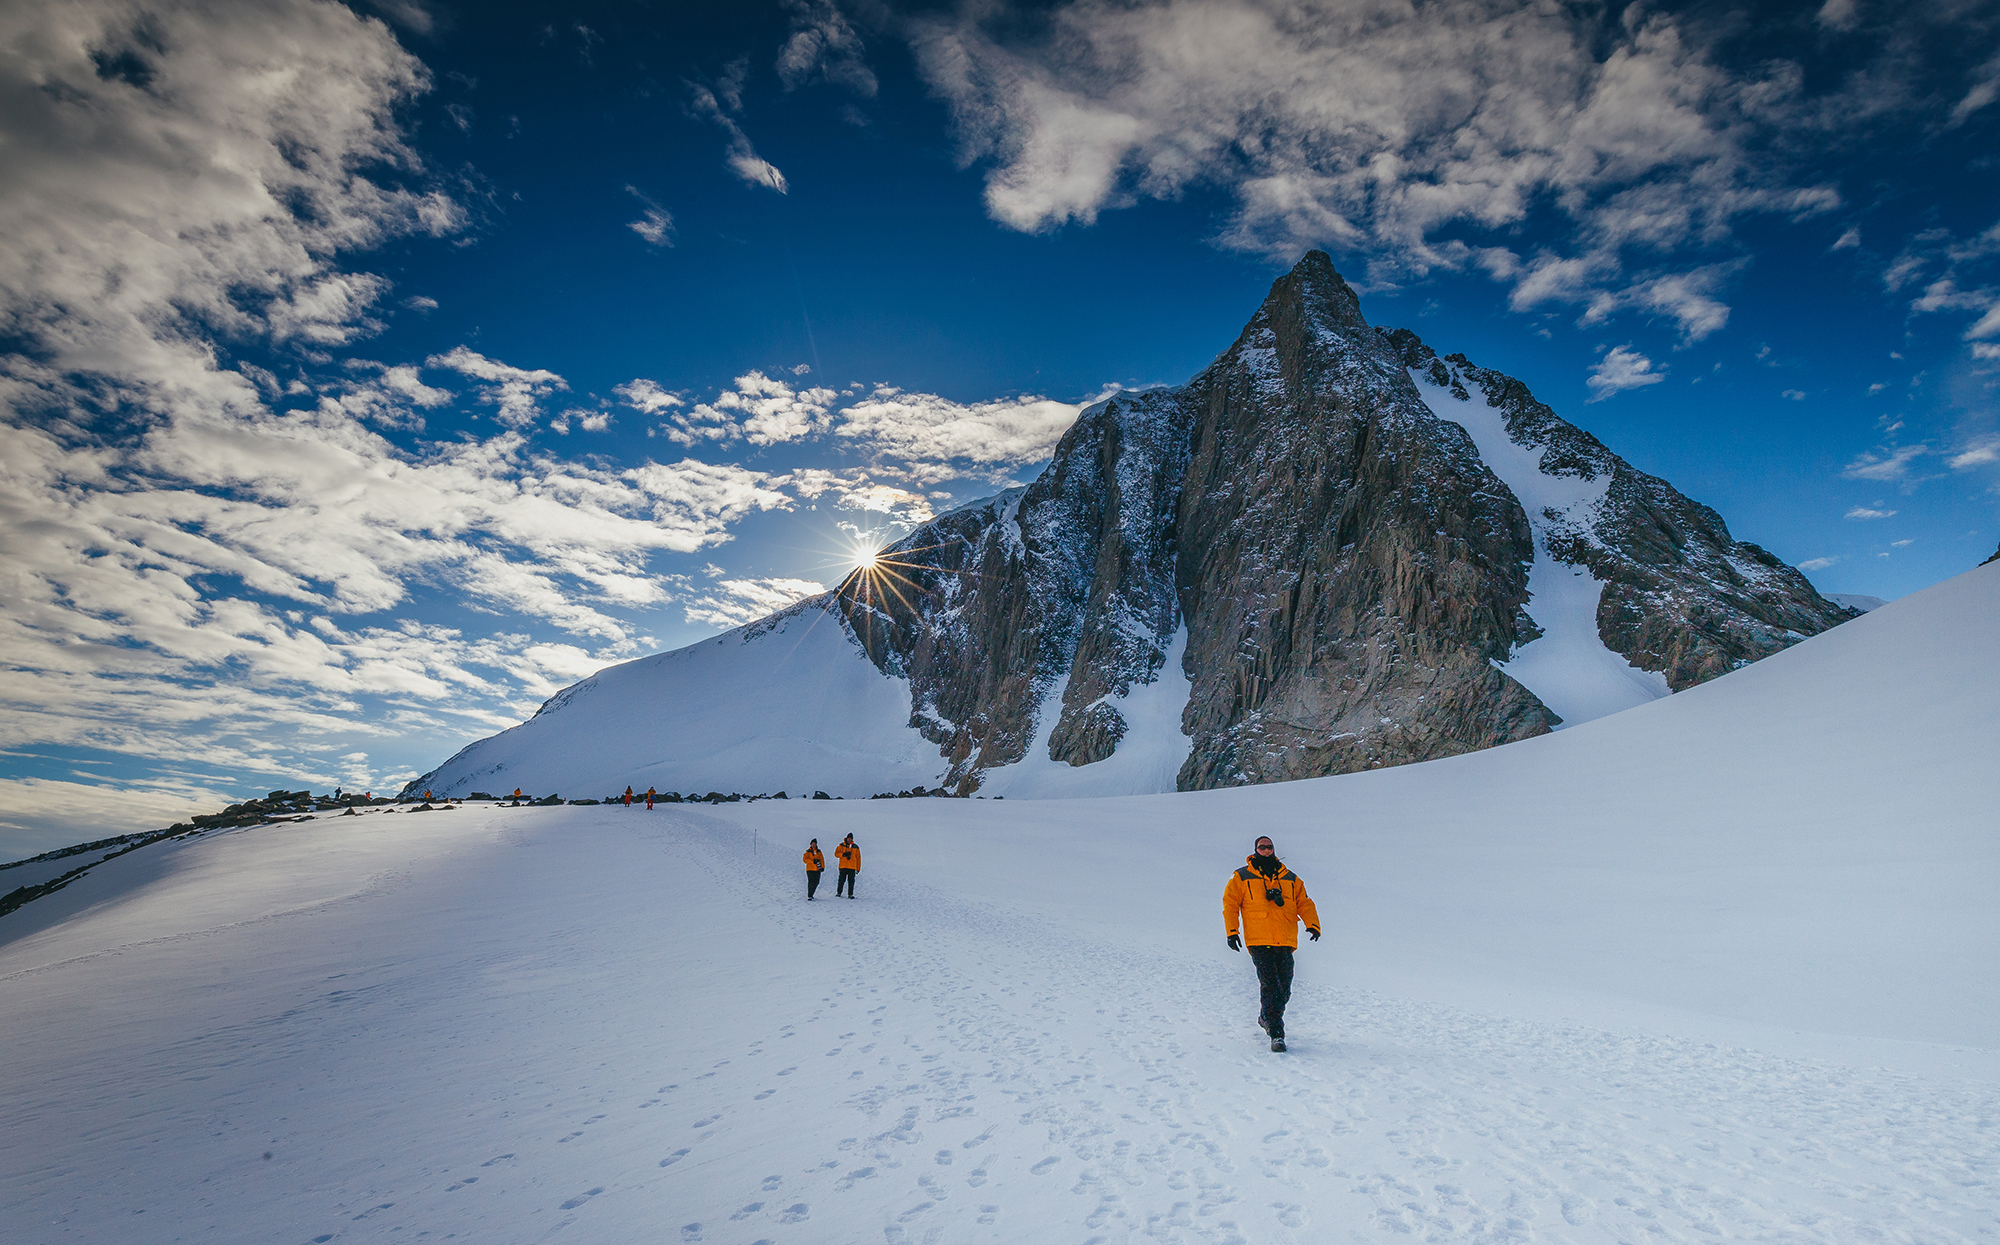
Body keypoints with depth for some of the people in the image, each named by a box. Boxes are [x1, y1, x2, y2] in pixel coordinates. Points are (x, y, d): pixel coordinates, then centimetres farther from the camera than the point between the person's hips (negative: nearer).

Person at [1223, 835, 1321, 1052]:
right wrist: (1231, 931, -4)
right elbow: (1230, 903, 6)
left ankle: (1266, 1018, 31)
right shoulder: (1241, 878, 6)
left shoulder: (1291, 879, 15)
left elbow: (1304, 903, 13)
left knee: (1284, 990, 5)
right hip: (1259, 943, -3)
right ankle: (1276, 1034, -10)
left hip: (1286, 943, 3)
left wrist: (1312, 924, -4)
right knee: (1269, 987, -13)